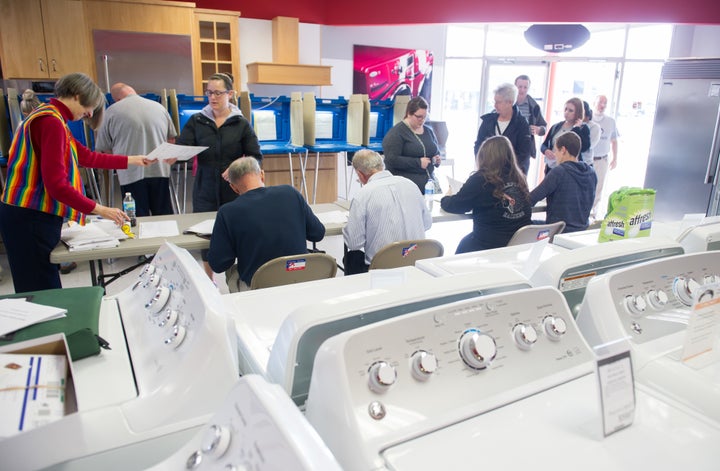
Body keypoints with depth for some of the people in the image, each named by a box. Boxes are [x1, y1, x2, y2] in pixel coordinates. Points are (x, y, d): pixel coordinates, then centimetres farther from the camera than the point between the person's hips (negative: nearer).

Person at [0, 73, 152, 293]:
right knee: (43, 290, -4)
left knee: (42, 289, 14)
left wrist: (132, 160, 23)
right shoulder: (51, 122, -18)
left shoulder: (51, 118, 14)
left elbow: (87, 156, 20)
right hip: (31, 218, -10)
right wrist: (100, 210, -19)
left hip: (33, 215, 10)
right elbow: (56, 186, -23)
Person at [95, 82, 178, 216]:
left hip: (132, 174, -3)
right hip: (160, 171, 3)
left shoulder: (111, 112, 2)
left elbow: (104, 148, 7)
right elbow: (172, 138, 19)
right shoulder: (159, 107, 10)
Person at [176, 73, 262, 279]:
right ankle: (208, 280, 27)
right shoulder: (196, 121, 5)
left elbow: (256, 157, 0)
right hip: (205, 190, 2)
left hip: (234, 190, -1)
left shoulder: (242, 124, 1)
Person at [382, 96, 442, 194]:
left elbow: (436, 152, 29)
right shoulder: (396, 133, -6)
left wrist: (437, 159, 4)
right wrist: (418, 162, -18)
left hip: (428, 182, 6)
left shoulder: (429, 131, 15)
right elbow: (391, 159, -16)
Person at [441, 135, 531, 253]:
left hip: (490, 245, -5)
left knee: (463, 245, 24)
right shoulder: (519, 178, 2)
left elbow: (455, 206, -8)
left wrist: (445, 199, 16)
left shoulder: (480, 179, -15)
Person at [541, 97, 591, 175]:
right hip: (550, 168, 5)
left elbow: (584, 147, -19)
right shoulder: (556, 127, 11)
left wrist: (576, 128, -14)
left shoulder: (583, 128, -2)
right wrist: (546, 151, -10)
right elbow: (544, 145, 13)